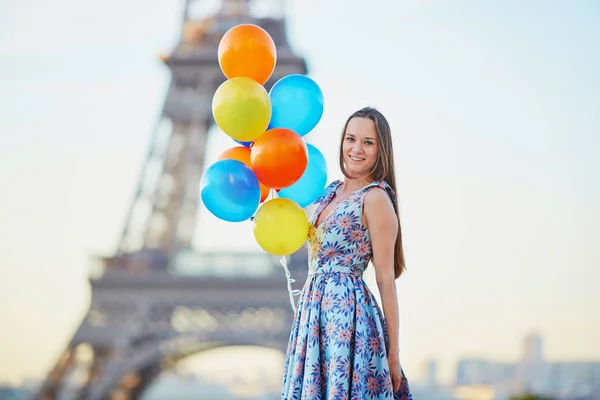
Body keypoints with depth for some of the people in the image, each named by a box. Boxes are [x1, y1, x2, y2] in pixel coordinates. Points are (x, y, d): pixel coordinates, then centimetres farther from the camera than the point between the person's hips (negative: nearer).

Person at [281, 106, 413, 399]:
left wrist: (393, 353, -11)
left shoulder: (375, 198, -10)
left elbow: (385, 279, -11)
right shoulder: (332, 190, 12)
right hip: (314, 307, 8)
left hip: (347, 311, -8)